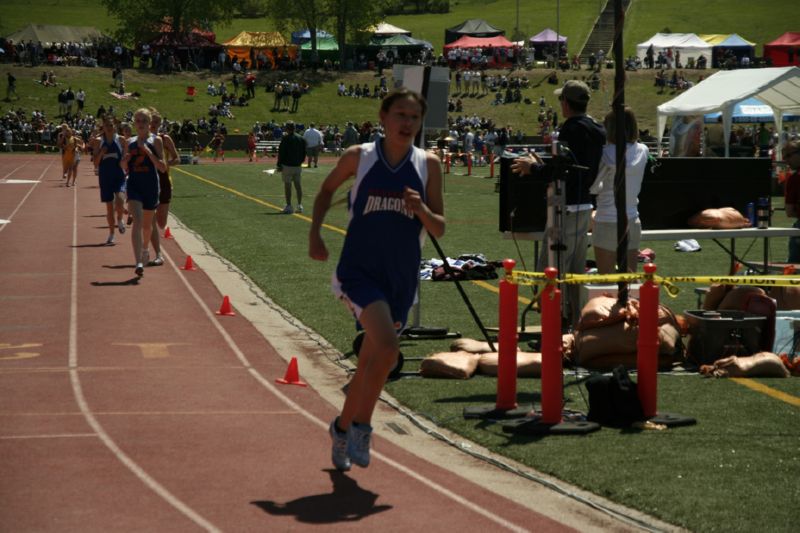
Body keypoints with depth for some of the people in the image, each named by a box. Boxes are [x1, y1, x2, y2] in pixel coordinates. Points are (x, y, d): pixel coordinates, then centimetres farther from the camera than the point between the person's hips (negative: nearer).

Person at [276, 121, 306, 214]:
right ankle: (299, 205, 13)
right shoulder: (301, 139, 8)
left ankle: (289, 206, -5)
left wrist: (279, 164, -6)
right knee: (298, 185, 12)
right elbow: (304, 153, 13)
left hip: (287, 165, -6)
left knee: (287, 185, -3)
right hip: (297, 166, 6)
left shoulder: (285, 138, -12)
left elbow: (281, 153, -12)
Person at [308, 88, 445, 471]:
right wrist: (315, 233, 6)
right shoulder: (359, 157, -3)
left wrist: (421, 210, -18)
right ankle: (361, 426, -6)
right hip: (359, 270, -3)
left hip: (401, 277, 3)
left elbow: (439, 230, 2)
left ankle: (342, 428, 36)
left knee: (370, 361, 13)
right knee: (386, 348, -25)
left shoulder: (428, 165, 1)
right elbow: (327, 188, 16)